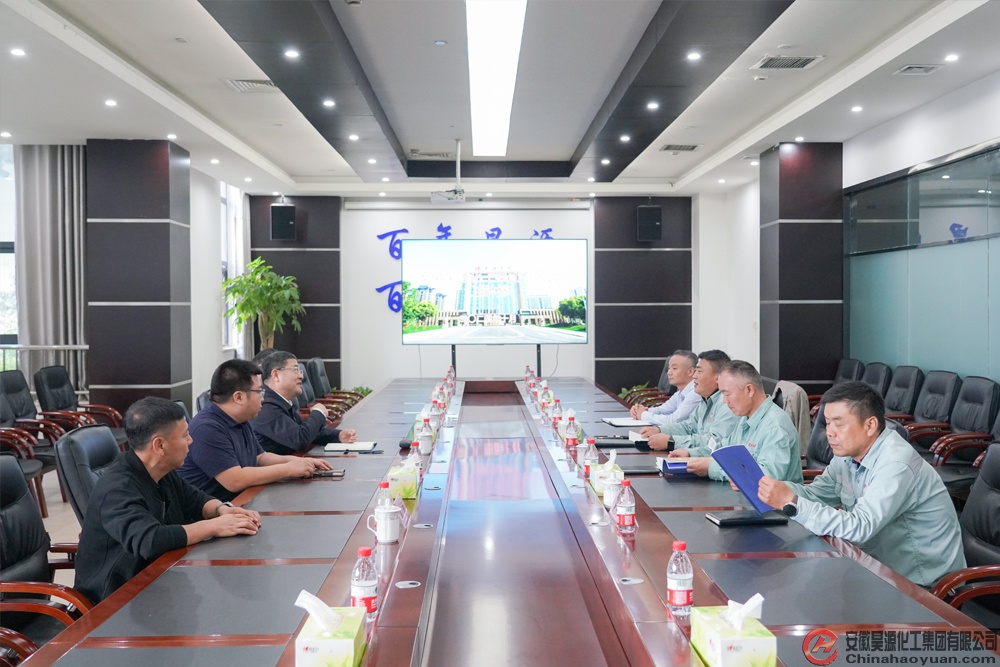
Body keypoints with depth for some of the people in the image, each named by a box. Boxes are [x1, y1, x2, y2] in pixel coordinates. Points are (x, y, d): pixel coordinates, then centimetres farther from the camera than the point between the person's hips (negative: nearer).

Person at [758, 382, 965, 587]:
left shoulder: (896, 465, -26)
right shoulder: (848, 453, 0)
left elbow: (860, 528, -34)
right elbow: (814, 493, 0)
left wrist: (791, 503, -38)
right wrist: (763, 485, -14)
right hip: (882, 564, 7)